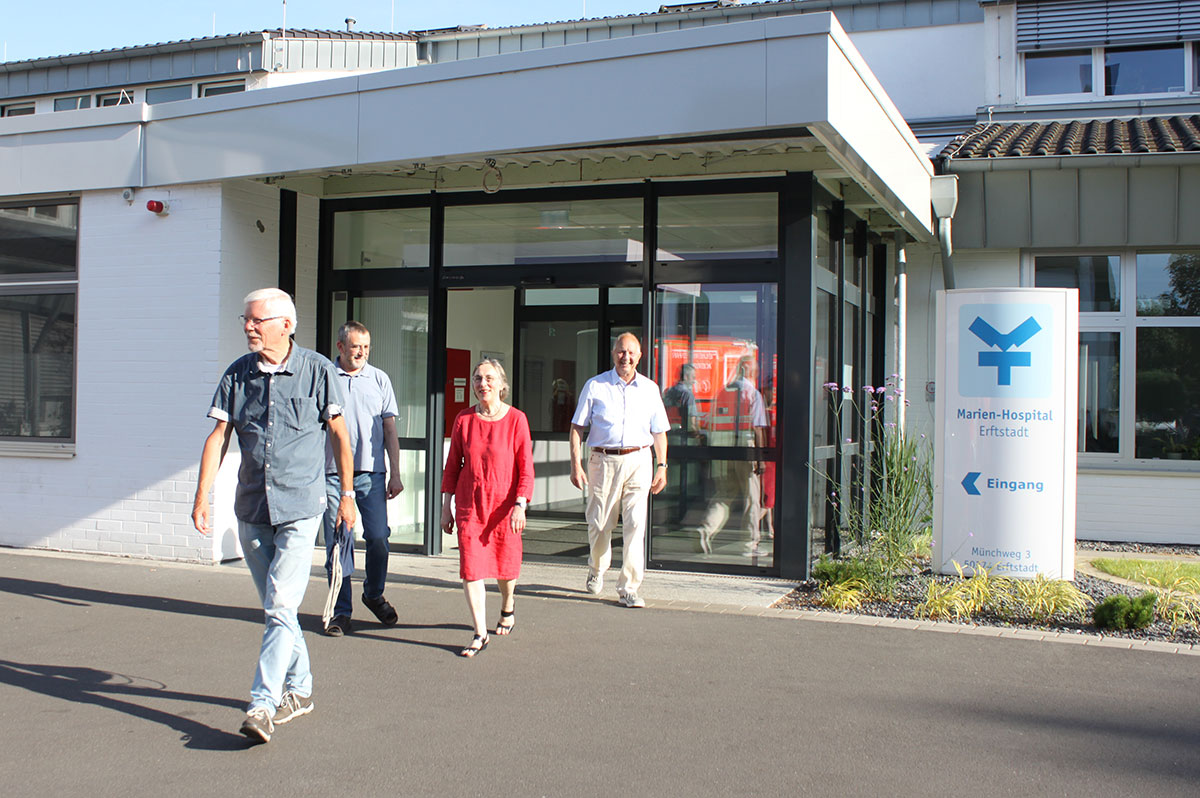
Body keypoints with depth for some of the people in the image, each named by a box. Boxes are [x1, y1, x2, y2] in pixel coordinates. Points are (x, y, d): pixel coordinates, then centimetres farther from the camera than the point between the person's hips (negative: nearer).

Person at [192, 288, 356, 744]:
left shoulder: (317, 370, -4)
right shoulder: (238, 374, 5)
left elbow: (339, 433, 3)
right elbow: (219, 436, 3)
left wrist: (347, 493, 4)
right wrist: (202, 497, -5)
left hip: (300, 506, -4)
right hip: (251, 507, 5)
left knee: (281, 608, -12)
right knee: (275, 607, 14)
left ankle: (263, 704, -12)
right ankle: (298, 689, 28)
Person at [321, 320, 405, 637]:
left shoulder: (379, 379, 9)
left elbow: (390, 429, 11)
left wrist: (395, 474, 6)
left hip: (371, 472, 1)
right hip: (332, 472, -1)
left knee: (378, 538, -5)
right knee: (337, 543, 1)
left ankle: (374, 594, 20)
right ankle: (341, 611, 12)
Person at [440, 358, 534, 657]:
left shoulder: (516, 419, -6)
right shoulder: (463, 419, 1)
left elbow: (525, 467, -6)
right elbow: (452, 465, 7)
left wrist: (520, 506, -16)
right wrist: (445, 508, 6)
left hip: (504, 504, -1)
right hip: (469, 504, 1)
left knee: (505, 565, 12)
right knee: (470, 568, -6)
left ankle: (508, 605, 44)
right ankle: (480, 634, 2)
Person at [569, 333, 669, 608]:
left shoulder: (649, 388, 10)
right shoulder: (595, 386, 3)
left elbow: (659, 431, 15)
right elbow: (577, 427, 3)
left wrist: (662, 466, 8)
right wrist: (576, 464, -5)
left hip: (638, 461, 1)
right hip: (603, 461, -1)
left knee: (635, 525, -6)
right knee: (599, 524, 5)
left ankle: (629, 588, 0)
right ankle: (596, 570, 34)